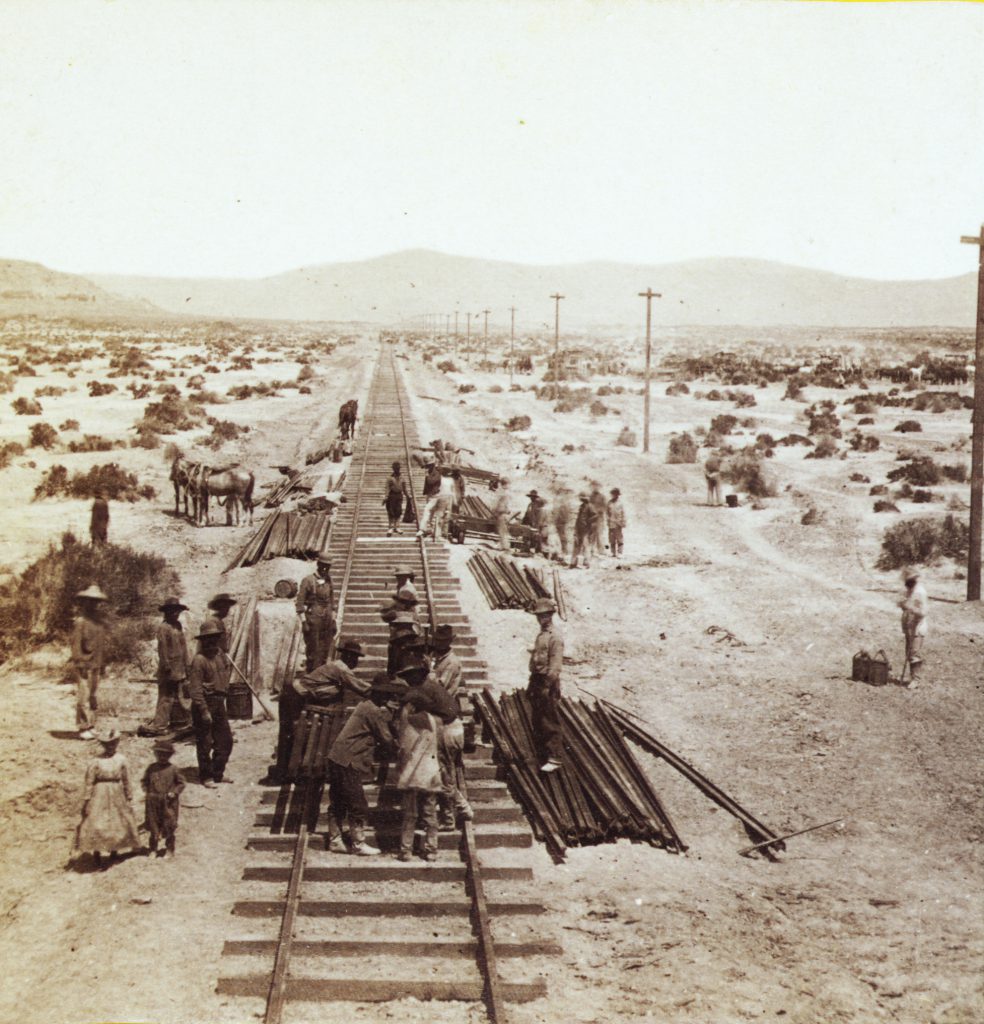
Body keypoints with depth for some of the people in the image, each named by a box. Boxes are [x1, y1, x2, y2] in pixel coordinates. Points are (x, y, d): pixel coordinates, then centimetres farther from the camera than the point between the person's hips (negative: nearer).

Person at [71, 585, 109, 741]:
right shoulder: (81, 621, -9)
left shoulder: (100, 622, 14)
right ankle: (83, 729, -3)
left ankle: (90, 726, 18)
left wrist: (102, 664, 16)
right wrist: (79, 664, -15)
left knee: (94, 697, 10)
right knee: (83, 697, -7)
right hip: (84, 665, -7)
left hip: (96, 665, 7)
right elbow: (76, 644, -11)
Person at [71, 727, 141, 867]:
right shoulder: (96, 761, -9)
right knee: (96, 822, 1)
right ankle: (96, 851, 12)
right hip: (100, 795, -1)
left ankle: (113, 848, 20)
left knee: (117, 822, 8)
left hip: (117, 796, 1)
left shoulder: (121, 760, -6)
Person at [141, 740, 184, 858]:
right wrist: (147, 791, 0)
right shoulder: (151, 768, 1)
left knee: (169, 827, 4)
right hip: (153, 802, 2)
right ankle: (153, 849, 22)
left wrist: (174, 792, -12)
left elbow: (181, 783, 2)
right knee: (153, 827, 9)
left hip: (168, 803, -2)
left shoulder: (172, 769, -5)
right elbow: (144, 781, 14)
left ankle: (169, 850, 17)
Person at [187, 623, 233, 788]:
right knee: (204, 743, 3)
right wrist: (204, 711, -21)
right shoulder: (199, 660, -17)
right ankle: (206, 776, 15)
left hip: (219, 702, 8)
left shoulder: (220, 655, 7)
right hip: (205, 702, -8)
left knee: (225, 740, 12)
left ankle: (217, 773, 26)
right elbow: (195, 688, -19)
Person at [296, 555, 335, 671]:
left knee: (324, 650, 8)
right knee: (312, 650, -3)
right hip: (312, 620, -6)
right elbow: (300, 603, -9)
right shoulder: (307, 581, -7)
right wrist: (303, 622, -14)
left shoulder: (328, 582, 10)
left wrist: (333, 621, 13)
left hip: (327, 620, 6)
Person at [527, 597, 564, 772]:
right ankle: (543, 755, 21)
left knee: (551, 722, -7)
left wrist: (547, 686, -22)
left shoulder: (555, 637, -13)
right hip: (537, 680, 10)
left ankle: (555, 758, -4)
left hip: (548, 682, -10)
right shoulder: (540, 635, 16)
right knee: (538, 721, 13)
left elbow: (555, 665, -18)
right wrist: (532, 685, 18)